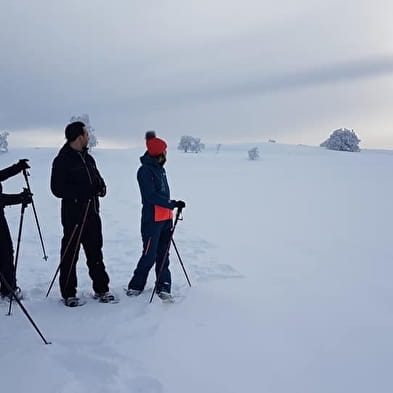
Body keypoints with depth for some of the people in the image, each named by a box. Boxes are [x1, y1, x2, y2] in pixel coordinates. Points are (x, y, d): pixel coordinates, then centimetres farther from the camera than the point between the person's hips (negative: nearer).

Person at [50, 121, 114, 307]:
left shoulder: (88, 159, 14)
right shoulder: (62, 161, -9)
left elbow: (97, 178, 23)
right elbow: (57, 189, -14)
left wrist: (101, 186, -1)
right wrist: (83, 192, -22)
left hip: (92, 213, 7)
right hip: (73, 215, -7)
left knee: (95, 252, 12)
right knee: (70, 254, 2)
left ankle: (101, 289, 21)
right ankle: (68, 294, 12)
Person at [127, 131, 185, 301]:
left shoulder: (160, 168, 11)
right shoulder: (145, 171, -14)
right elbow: (152, 196, -21)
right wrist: (173, 204, -21)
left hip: (165, 218, 8)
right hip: (152, 220, -8)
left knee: (163, 254, 10)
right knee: (149, 255, -3)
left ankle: (163, 287, 17)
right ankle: (136, 286, 13)